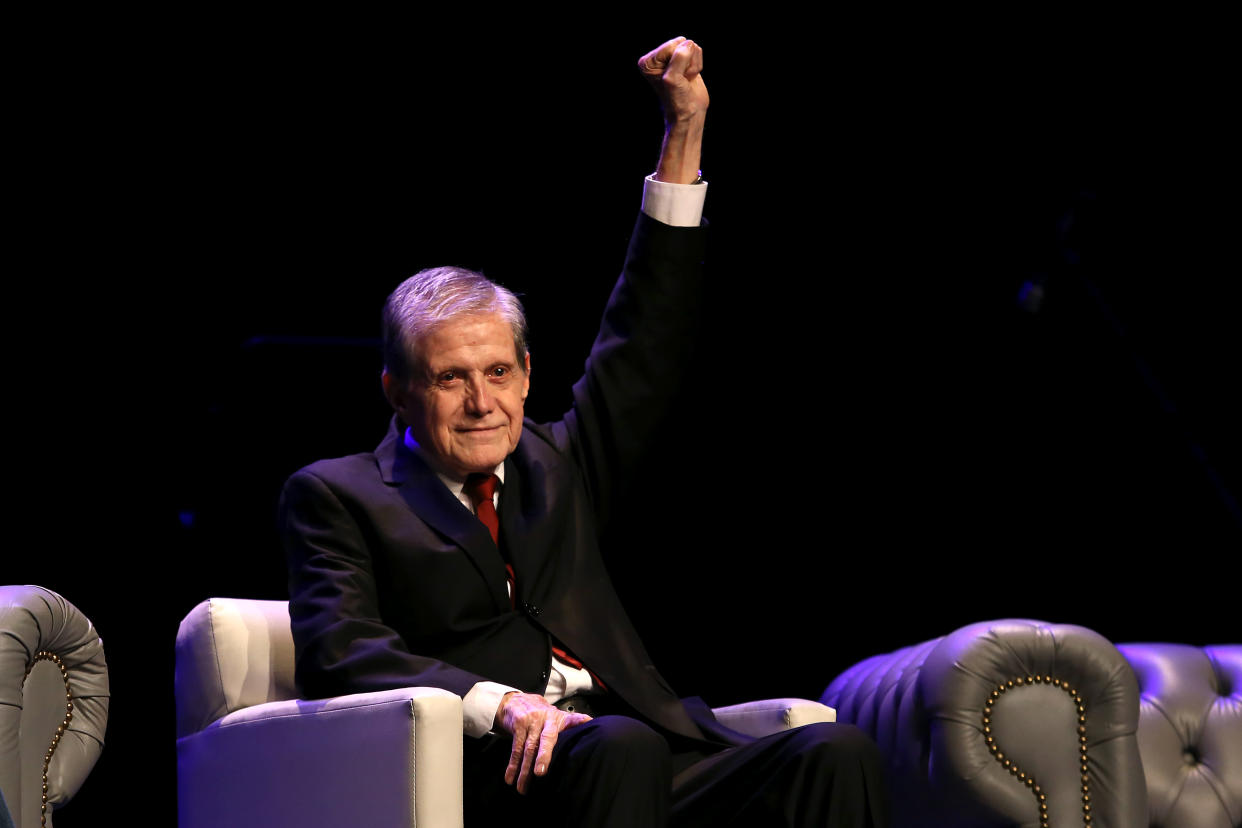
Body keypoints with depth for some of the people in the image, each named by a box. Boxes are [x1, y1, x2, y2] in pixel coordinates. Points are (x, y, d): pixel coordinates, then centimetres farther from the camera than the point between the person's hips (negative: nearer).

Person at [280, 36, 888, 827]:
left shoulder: (556, 466, 29)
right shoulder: (337, 496, 15)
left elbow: (646, 345, 30)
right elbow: (340, 654, -1)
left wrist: (686, 131, 26)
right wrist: (501, 703, -19)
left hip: (661, 760, 5)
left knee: (837, 754, -24)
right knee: (620, 748, -39)